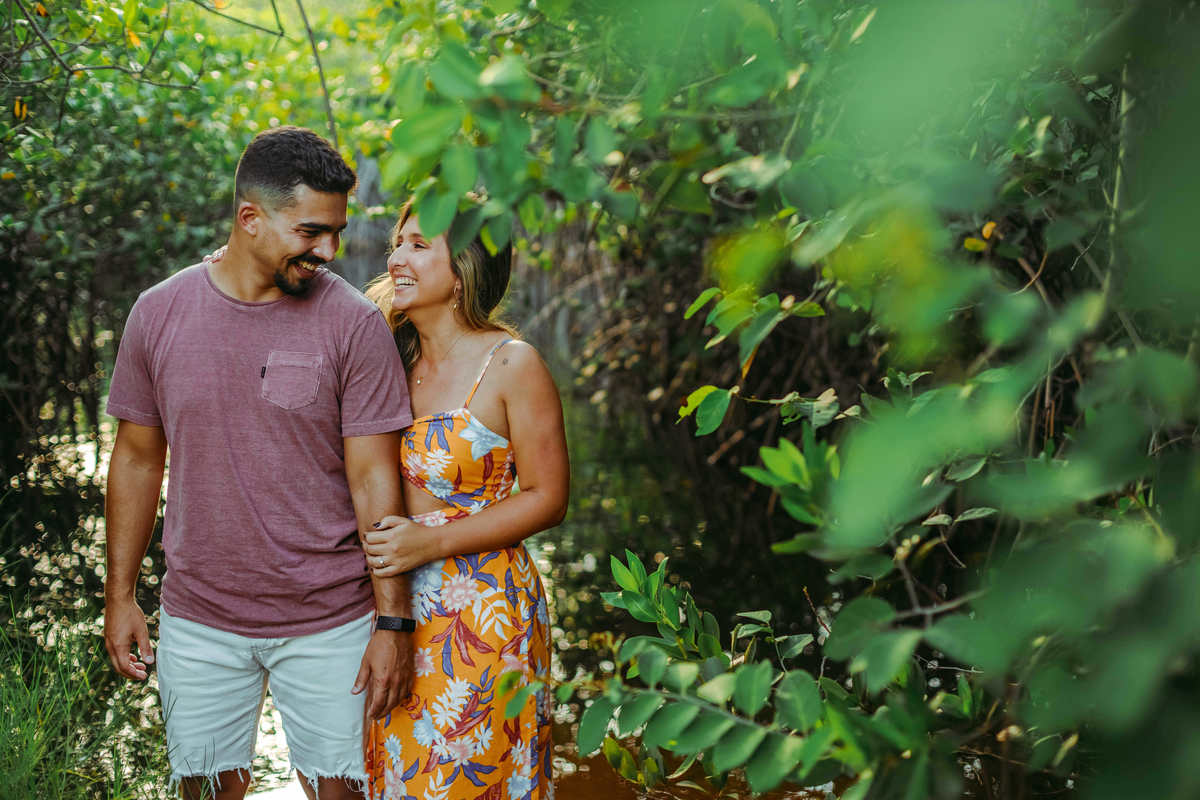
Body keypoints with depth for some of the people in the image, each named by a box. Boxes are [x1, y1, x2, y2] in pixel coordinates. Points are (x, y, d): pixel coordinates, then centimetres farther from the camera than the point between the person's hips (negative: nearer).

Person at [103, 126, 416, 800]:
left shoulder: (354, 323, -9)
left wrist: (394, 622, -11)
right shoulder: (160, 313, -2)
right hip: (198, 621, 2)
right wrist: (120, 594, 7)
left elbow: (375, 479, -9)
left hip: (331, 622, -2)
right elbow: (138, 458, 7)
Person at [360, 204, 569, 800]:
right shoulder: (392, 356, 5)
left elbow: (547, 498, -10)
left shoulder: (511, 364, -11)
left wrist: (433, 541, -16)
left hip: (483, 612, -5)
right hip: (393, 601, 5)